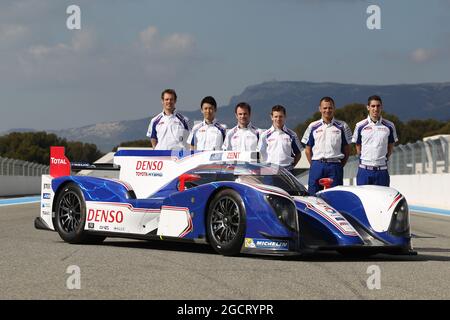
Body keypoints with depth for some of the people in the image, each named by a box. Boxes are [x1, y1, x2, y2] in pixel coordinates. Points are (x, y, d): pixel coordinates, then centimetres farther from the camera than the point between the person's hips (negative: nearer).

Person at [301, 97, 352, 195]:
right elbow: (308, 150, 12)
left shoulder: (342, 126, 8)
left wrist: (340, 166, 2)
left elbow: (347, 149, 10)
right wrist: (314, 165, 3)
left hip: (335, 166, -1)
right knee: (313, 195, -2)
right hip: (317, 166, 1)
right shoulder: (313, 127, 11)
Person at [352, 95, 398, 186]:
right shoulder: (360, 126, 2)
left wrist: (384, 159, 6)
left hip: (382, 171, 1)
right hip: (364, 171, -1)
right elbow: (358, 147, 11)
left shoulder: (389, 126, 4)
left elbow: (391, 146, 13)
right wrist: (364, 160, 9)